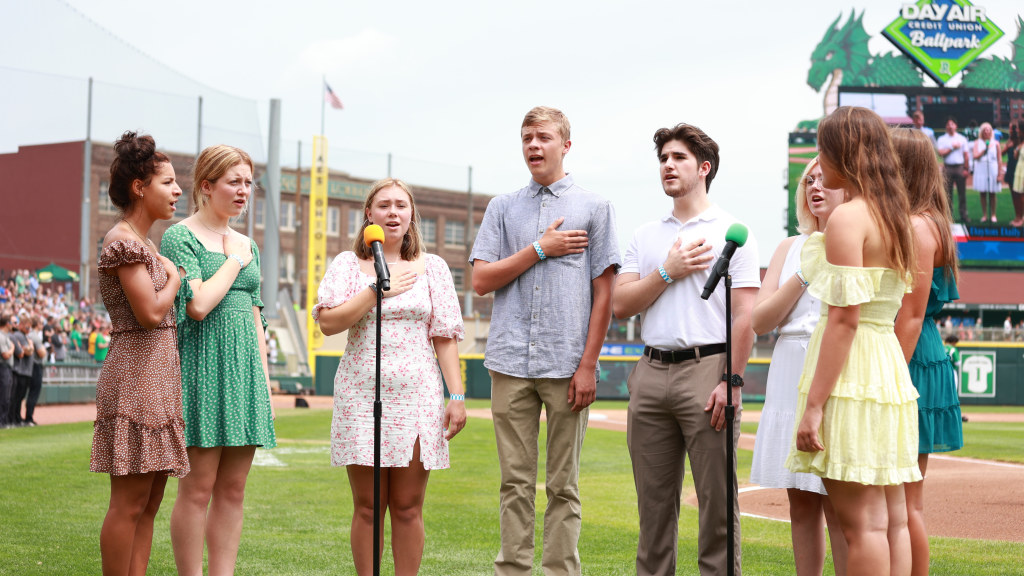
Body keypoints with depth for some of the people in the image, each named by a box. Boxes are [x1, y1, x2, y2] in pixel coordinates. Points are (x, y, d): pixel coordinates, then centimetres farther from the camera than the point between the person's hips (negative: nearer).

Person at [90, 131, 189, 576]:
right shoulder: (123, 241, -10)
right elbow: (150, 311, -19)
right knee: (130, 503, -6)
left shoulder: (144, 243, 19)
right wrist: (174, 277, -3)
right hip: (136, 376, -10)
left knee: (149, 504, 9)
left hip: (158, 373, 10)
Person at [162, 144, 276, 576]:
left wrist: (265, 383, 15)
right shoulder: (180, 237, -4)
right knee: (199, 488, -6)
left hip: (245, 367, 7)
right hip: (203, 366, -7)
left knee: (233, 490, 6)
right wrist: (234, 262, -4)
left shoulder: (248, 246, 18)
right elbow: (198, 305, -16)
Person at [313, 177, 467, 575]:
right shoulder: (348, 265, 7)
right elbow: (329, 322, -7)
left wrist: (457, 396, -1)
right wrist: (378, 288, -10)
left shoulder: (432, 267, 9)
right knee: (367, 508, 2)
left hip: (417, 395, 1)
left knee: (407, 508, 2)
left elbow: (445, 336, 6)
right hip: (362, 396, 0)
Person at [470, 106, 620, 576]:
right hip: (511, 362, 2)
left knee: (563, 485, 3)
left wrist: (588, 364, -6)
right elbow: (481, 280, 5)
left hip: (567, 365, -2)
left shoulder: (593, 207, 6)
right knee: (515, 483, 4)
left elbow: (603, 293, 2)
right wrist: (539, 249, -4)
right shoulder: (503, 207, 13)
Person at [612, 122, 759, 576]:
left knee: (717, 497, -5)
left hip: (707, 369, -5)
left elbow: (746, 314, -5)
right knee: (654, 499, 8)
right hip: (651, 372, 5)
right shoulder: (645, 236, 18)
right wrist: (668, 272, -4)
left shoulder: (732, 231, 2)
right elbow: (620, 304, 8)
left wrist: (731, 380, -13)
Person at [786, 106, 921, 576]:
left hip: (850, 369, -9)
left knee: (861, 523, -8)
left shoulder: (847, 217, -11)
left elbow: (844, 318, -17)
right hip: (890, 365, 9)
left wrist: (813, 405, -17)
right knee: (892, 519, 9)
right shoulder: (895, 217, 16)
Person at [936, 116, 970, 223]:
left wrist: (966, 169, -2)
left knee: (962, 193, 0)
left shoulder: (962, 138, 9)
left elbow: (966, 155, 6)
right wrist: (953, 147, -7)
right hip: (948, 167, 0)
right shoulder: (942, 139, 6)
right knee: (948, 193, 2)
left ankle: (963, 216, 3)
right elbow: (941, 153, -8)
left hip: (960, 167, 0)